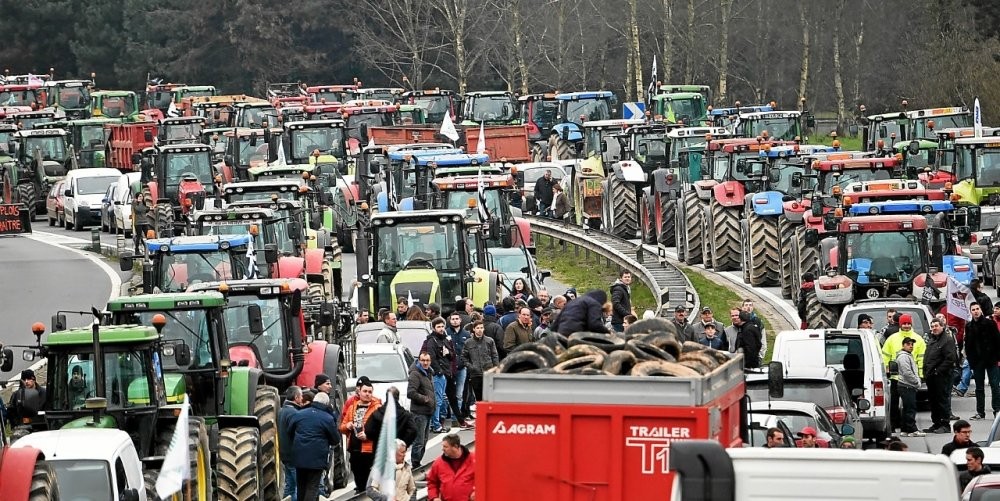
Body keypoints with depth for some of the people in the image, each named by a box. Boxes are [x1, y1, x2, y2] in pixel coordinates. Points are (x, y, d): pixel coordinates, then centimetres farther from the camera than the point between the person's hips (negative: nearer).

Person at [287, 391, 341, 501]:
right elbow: (336, 440, -2)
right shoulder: (328, 418, -10)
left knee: (301, 487, 17)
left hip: (299, 457, 4)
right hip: (317, 458, -4)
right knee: (312, 488, -2)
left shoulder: (298, 414, 3)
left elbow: (290, 431, 14)